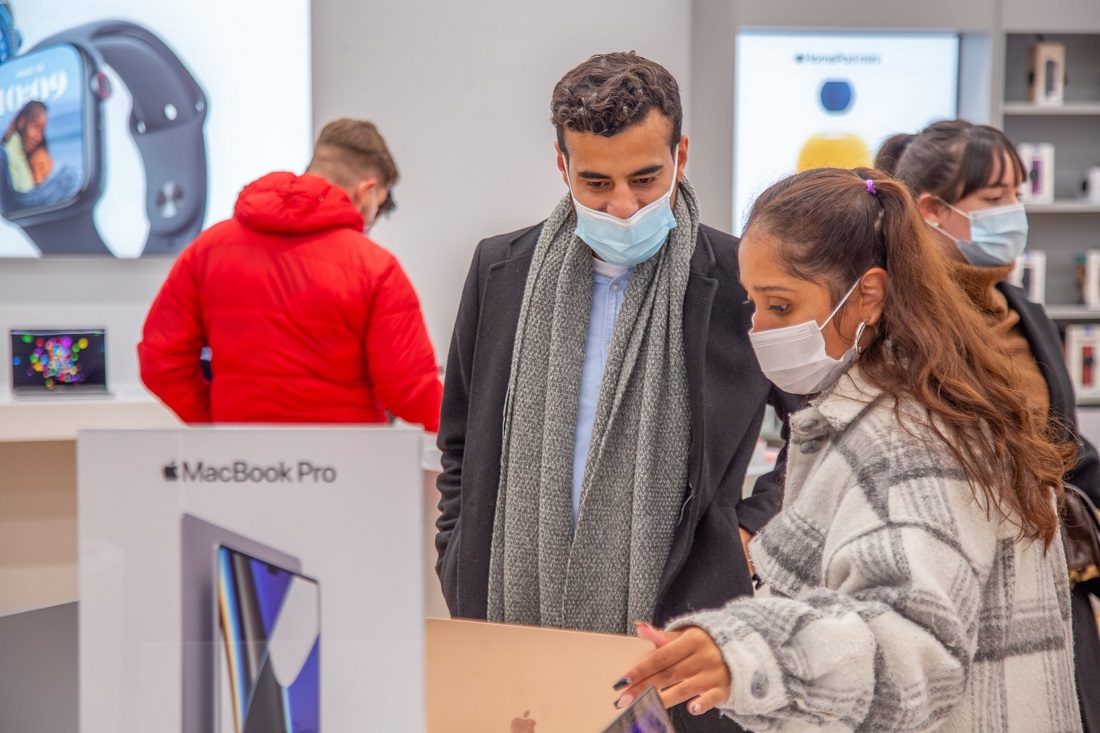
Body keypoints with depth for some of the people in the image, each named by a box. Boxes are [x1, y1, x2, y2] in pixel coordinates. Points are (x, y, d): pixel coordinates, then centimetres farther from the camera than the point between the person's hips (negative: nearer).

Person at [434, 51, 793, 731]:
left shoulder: (743, 282, -5)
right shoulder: (503, 269, 5)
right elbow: (462, 444, 15)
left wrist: (758, 528, 0)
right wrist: (461, 576, 8)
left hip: (675, 626, -2)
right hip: (510, 619, 3)